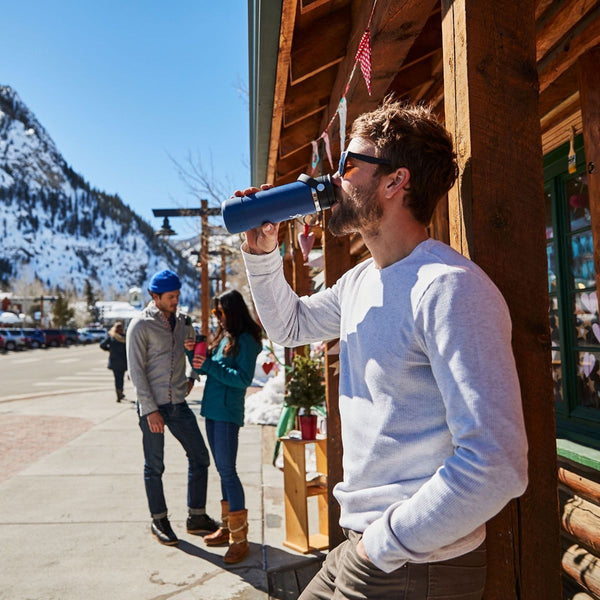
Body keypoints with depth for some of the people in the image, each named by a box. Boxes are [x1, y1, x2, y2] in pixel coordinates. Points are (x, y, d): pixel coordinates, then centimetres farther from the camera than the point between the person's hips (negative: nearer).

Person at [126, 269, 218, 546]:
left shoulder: (182, 321, 8)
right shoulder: (140, 325, -9)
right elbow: (136, 371, -12)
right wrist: (150, 410, -16)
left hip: (179, 404, 6)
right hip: (152, 406, -6)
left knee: (199, 457, 7)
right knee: (154, 467, 6)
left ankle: (197, 517, 21)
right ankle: (159, 521, 23)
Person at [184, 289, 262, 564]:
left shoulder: (245, 340, -11)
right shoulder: (222, 336, 14)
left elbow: (244, 378, -19)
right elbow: (206, 370, 18)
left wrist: (210, 365, -20)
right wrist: (193, 353, 1)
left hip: (228, 413, -9)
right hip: (212, 410, 9)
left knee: (227, 470, -8)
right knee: (222, 469, 15)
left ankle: (240, 538, 0)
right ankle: (227, 527, 27)